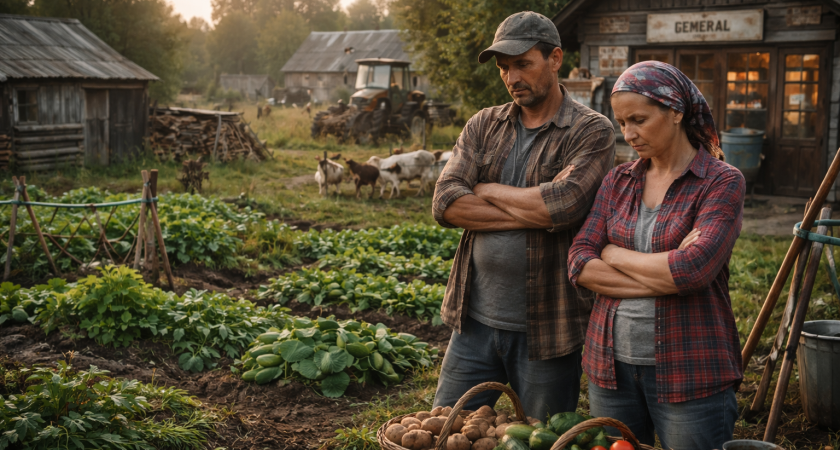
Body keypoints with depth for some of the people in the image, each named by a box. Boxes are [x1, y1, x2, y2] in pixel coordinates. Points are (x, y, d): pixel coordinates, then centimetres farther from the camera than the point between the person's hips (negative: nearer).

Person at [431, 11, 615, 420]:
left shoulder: (593, 132, -6)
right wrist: (532, 213, -16)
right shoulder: (483, 126, 7)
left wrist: (486, 190, -8)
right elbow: (445, 203, -7)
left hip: (547, 328, -4)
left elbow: (560, 204, -23)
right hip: (475, 321, 4)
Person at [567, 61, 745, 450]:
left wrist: (613, 254, -7)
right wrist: (662, 275, -15)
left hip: (689, 372, -4)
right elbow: (579, 264, -4)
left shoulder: (722, 182, -6)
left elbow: (693, 270, -21)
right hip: (611, 366, 4)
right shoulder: (618, 181, 8)